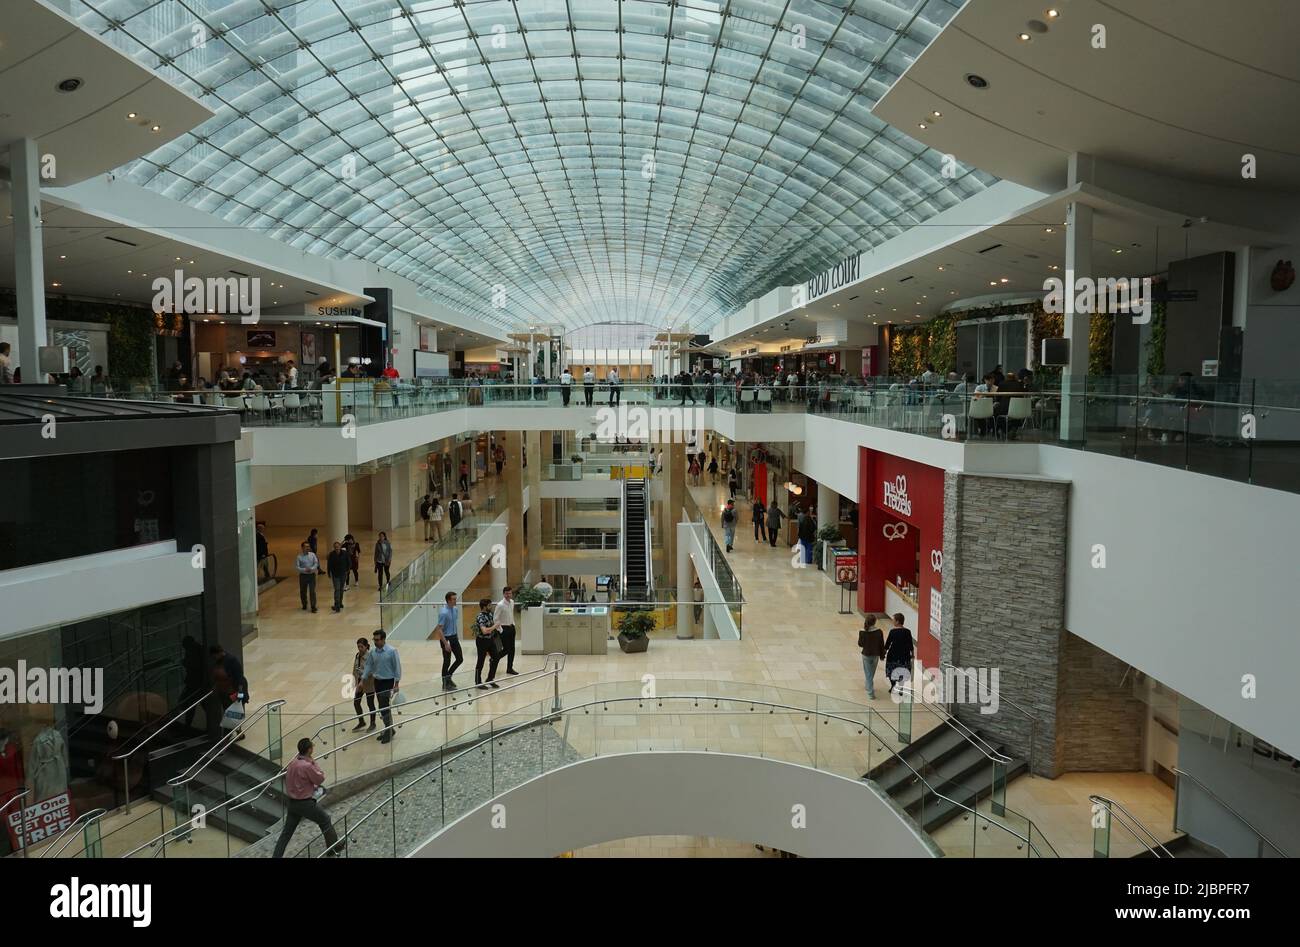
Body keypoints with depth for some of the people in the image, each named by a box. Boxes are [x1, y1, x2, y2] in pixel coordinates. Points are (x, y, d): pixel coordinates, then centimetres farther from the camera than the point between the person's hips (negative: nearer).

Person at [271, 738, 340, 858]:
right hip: (304, 803, -7)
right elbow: (320, 779, -12)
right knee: (325, 821, 12)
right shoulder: (307, 766, -26)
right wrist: (314, 762, -9)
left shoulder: (294, 762, 2)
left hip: (291, 802, 7)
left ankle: (276, 856, 15)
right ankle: (333, 849, 24)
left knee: (287, 832, 15)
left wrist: (312, 786, 9)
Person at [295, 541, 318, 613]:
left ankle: (313, 607, 0)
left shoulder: (312, 555, -1)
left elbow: (316, 563, -1)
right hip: (303, 575, 0)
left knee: (312, 591, -5)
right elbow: (297, 567, -9)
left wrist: (311, 569, -18)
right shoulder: (299, 557, -7)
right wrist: (304, 570, -22)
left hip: (312, 575, 0)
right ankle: (304, 605, 34)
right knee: (303, 591, 12)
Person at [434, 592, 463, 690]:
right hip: (446, 638, -8)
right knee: (447, 661, 2)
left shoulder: (456, 609, 3)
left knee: (460, 659, 9)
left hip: (454, 637, 8)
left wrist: (457, 635, 16)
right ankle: (445, 684, 16)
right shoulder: (443, 612, -22)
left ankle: (448, 676, 27)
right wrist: (446, 643, -24)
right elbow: (439, 629, -21)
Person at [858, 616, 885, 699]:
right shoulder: (878, 631, -14)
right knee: (872, 673, 24)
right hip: (875, 655, 2)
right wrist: (882, 655, 8)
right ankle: (869, 686, 44)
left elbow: (860, 644, -6)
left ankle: (871, 692, 2)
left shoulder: (862, 632, -17)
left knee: (868, 674, 8)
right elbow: (882, 644, -6)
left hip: (866, 655, -2)